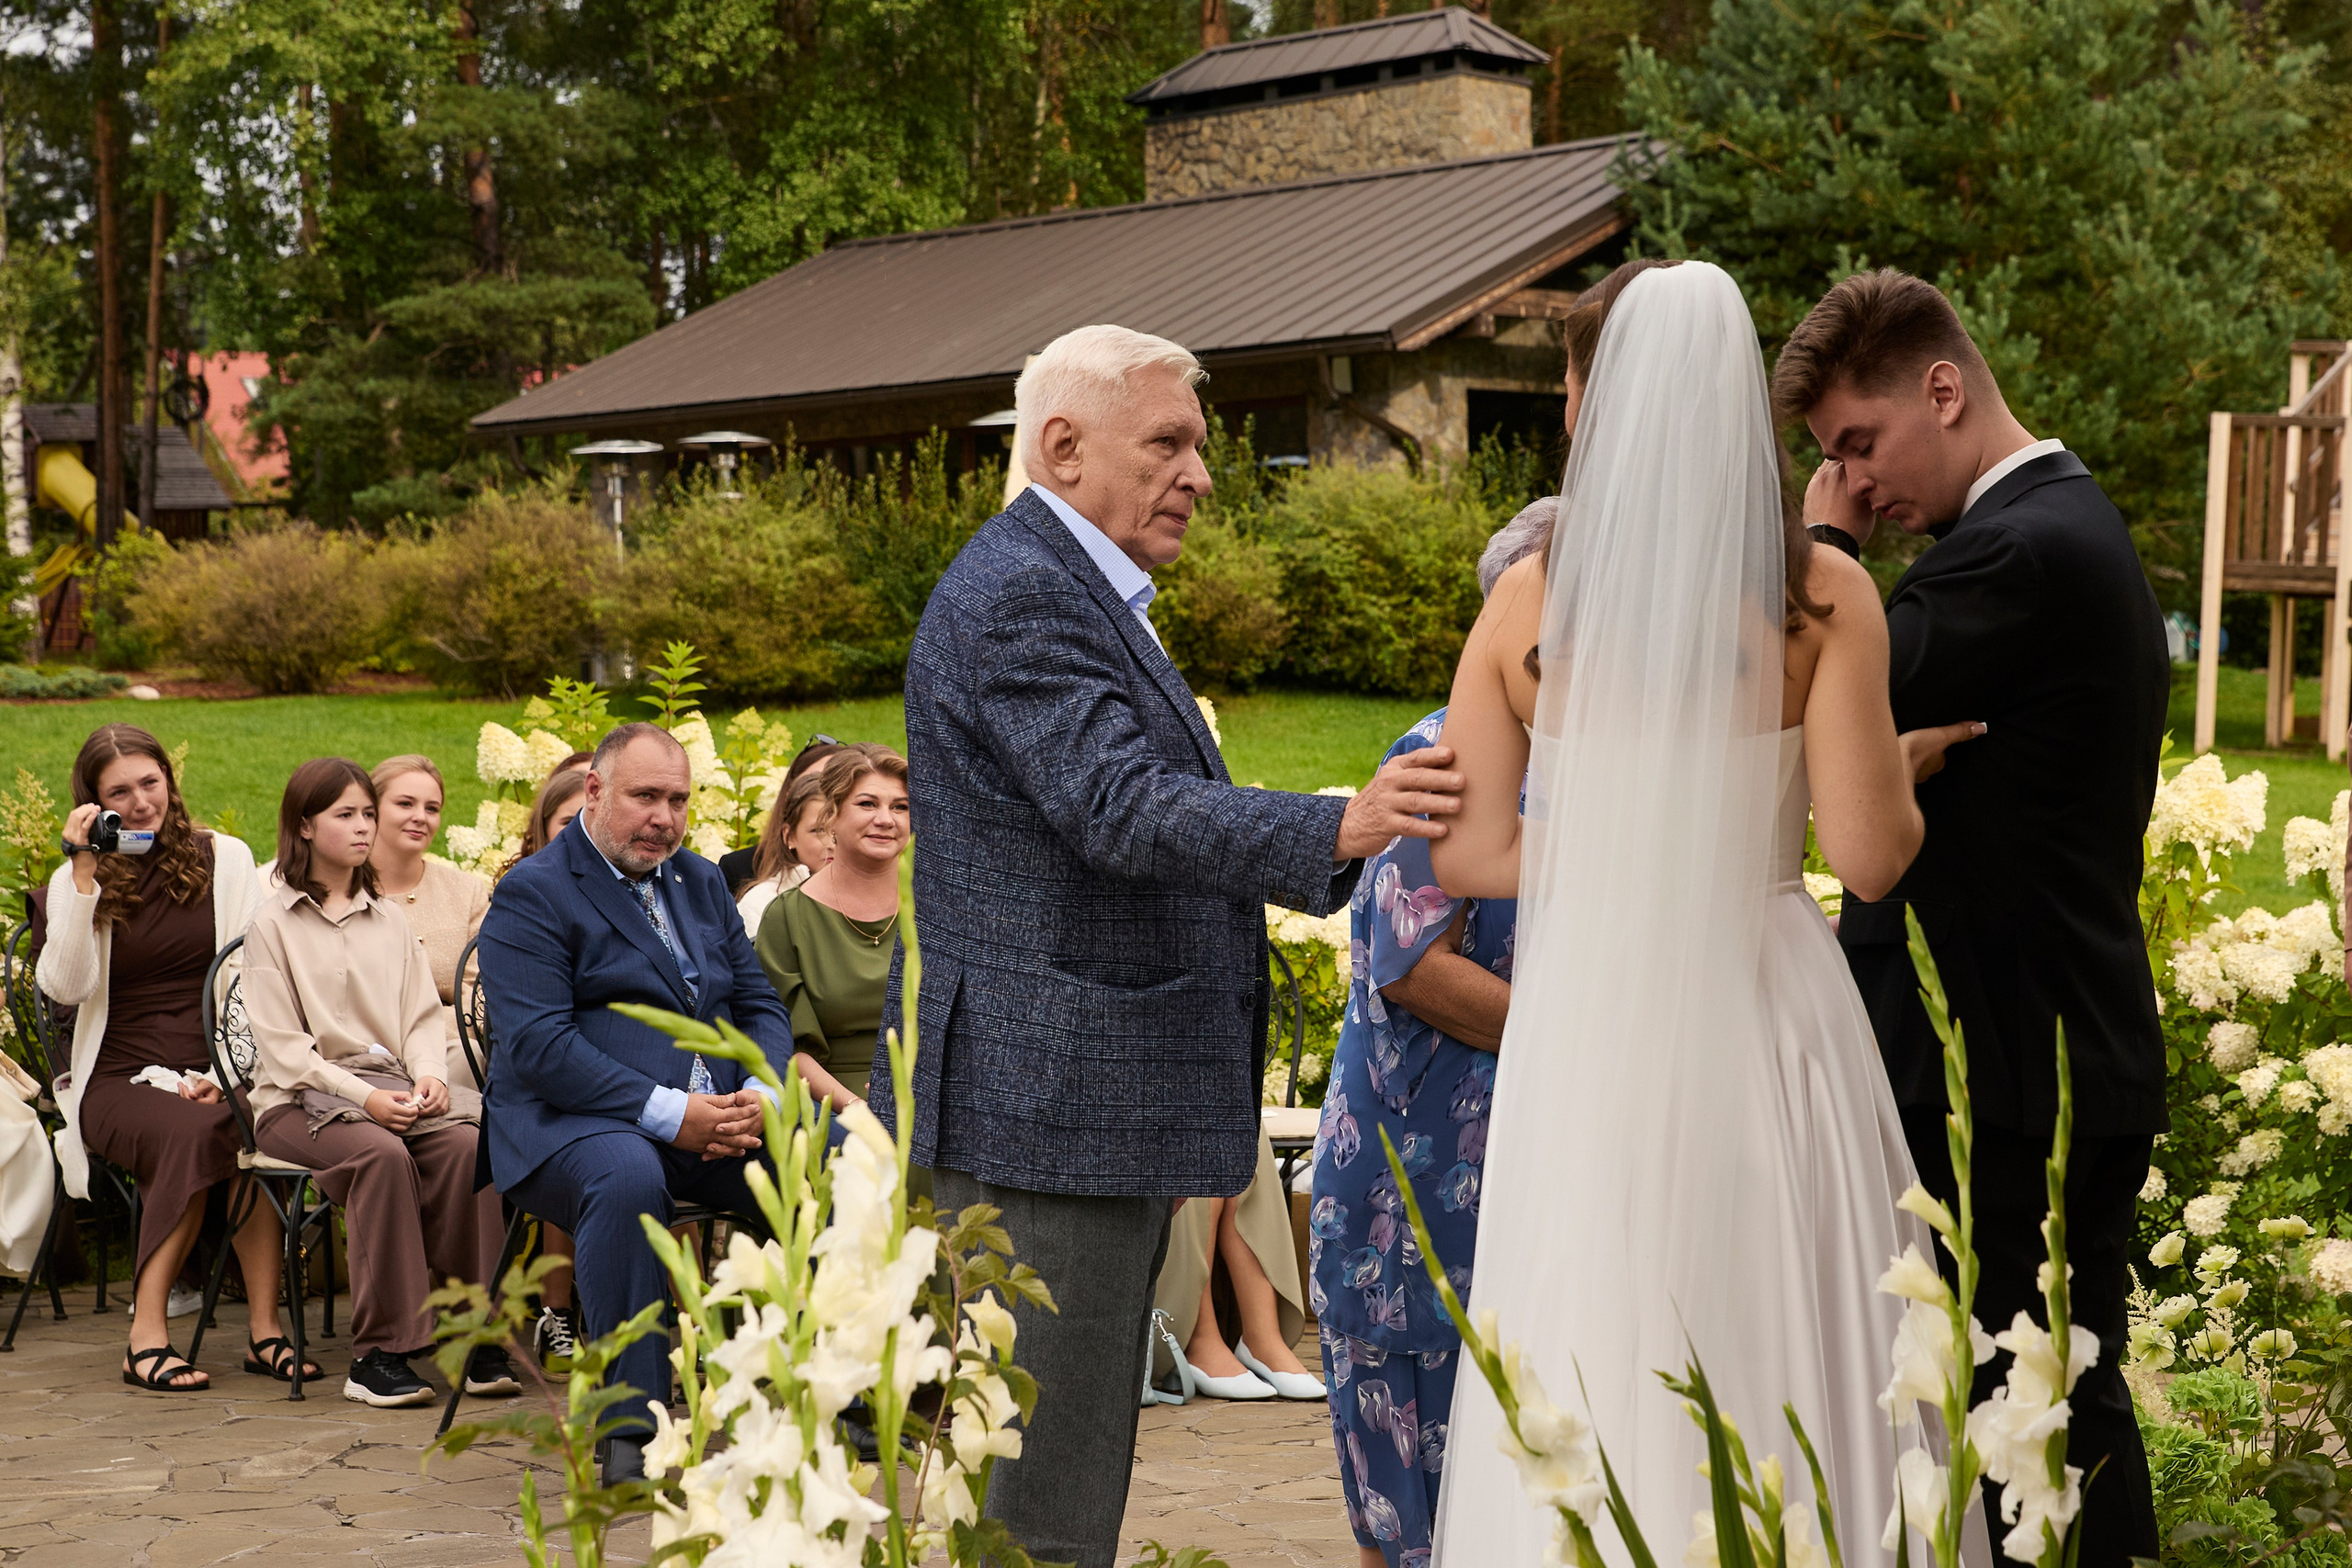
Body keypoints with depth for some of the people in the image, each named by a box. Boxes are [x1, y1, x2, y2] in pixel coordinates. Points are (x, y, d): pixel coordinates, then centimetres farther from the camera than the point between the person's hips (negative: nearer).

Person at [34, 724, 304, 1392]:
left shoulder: (225, 858, 11)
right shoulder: (77, 881, 8)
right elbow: (64, 987, -9)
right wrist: (84, 878, -12)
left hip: (213, 1078, 1)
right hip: (119, 1080, -1)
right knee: (193, 1131, -35)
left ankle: (265, 1327, -28)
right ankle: (147, 1336, -31)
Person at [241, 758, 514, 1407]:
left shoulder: (391, 920, 19)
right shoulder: (273, 923, 3)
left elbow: (422, 1017, 14)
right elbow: (282, 1044, -5)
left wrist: (430, 1076, -9)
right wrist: (363, 1095, -18)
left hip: (393, 1087, 4)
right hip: (301, 1098, -4)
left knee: (468, 1143, -28)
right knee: (383, 1154, -35)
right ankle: (379, 1355, -30)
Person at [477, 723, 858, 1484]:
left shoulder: (701, 881, 20)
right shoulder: (532, 894, -2)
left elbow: (759, 1003, 17)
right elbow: (538, 1045, -15)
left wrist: (758, 1097, -6)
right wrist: (669, 1113, -21)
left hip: (717, 1119, 6)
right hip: (575, 1123, -6)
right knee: (627, 1177, -39)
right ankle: (628, 1429, -30)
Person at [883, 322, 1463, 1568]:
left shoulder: (1076, 590, 19)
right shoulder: (1015, 597, -16)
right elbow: (1126, 810, -28)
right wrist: (1338, 830, -38)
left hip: (1097, 1107, 11)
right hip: (1045, 1101, -11)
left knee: (1078, 1452, 18)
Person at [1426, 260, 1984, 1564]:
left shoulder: (1529, 603, -1)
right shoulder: (1820, 593, -6)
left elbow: (1469, 854, 0)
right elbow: (1869, 856, -8)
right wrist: (1906, 766, 12)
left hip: (1586, 1031, 1)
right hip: (1761, 1017, -1)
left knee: (1600, 1378, 9)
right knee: (1781, 1364, 9)